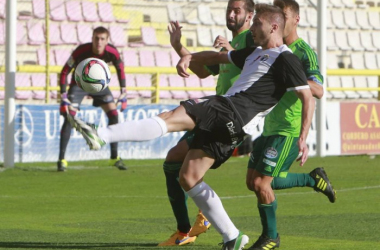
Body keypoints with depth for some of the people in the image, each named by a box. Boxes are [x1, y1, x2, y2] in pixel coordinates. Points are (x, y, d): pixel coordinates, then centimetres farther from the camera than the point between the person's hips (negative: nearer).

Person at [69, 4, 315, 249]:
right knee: (188, 179, 5)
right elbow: (219, 56, 38)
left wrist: (303, 138, -14)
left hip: (234, 112, -10)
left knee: (169, 119, -23)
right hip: (221, 117, 10)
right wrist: (189, 57, 17)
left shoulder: (285, 59, 0)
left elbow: (308, 97, -5)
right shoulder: (255, 52, 28)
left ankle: (100, 136, -35)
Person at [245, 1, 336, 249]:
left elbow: (318, 91, -24)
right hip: (270, 127, 9)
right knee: (253, 181, 10)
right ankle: (314, 179, 24)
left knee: (261, 183, -11)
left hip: (289, 130, -9)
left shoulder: (304, 52, -13)